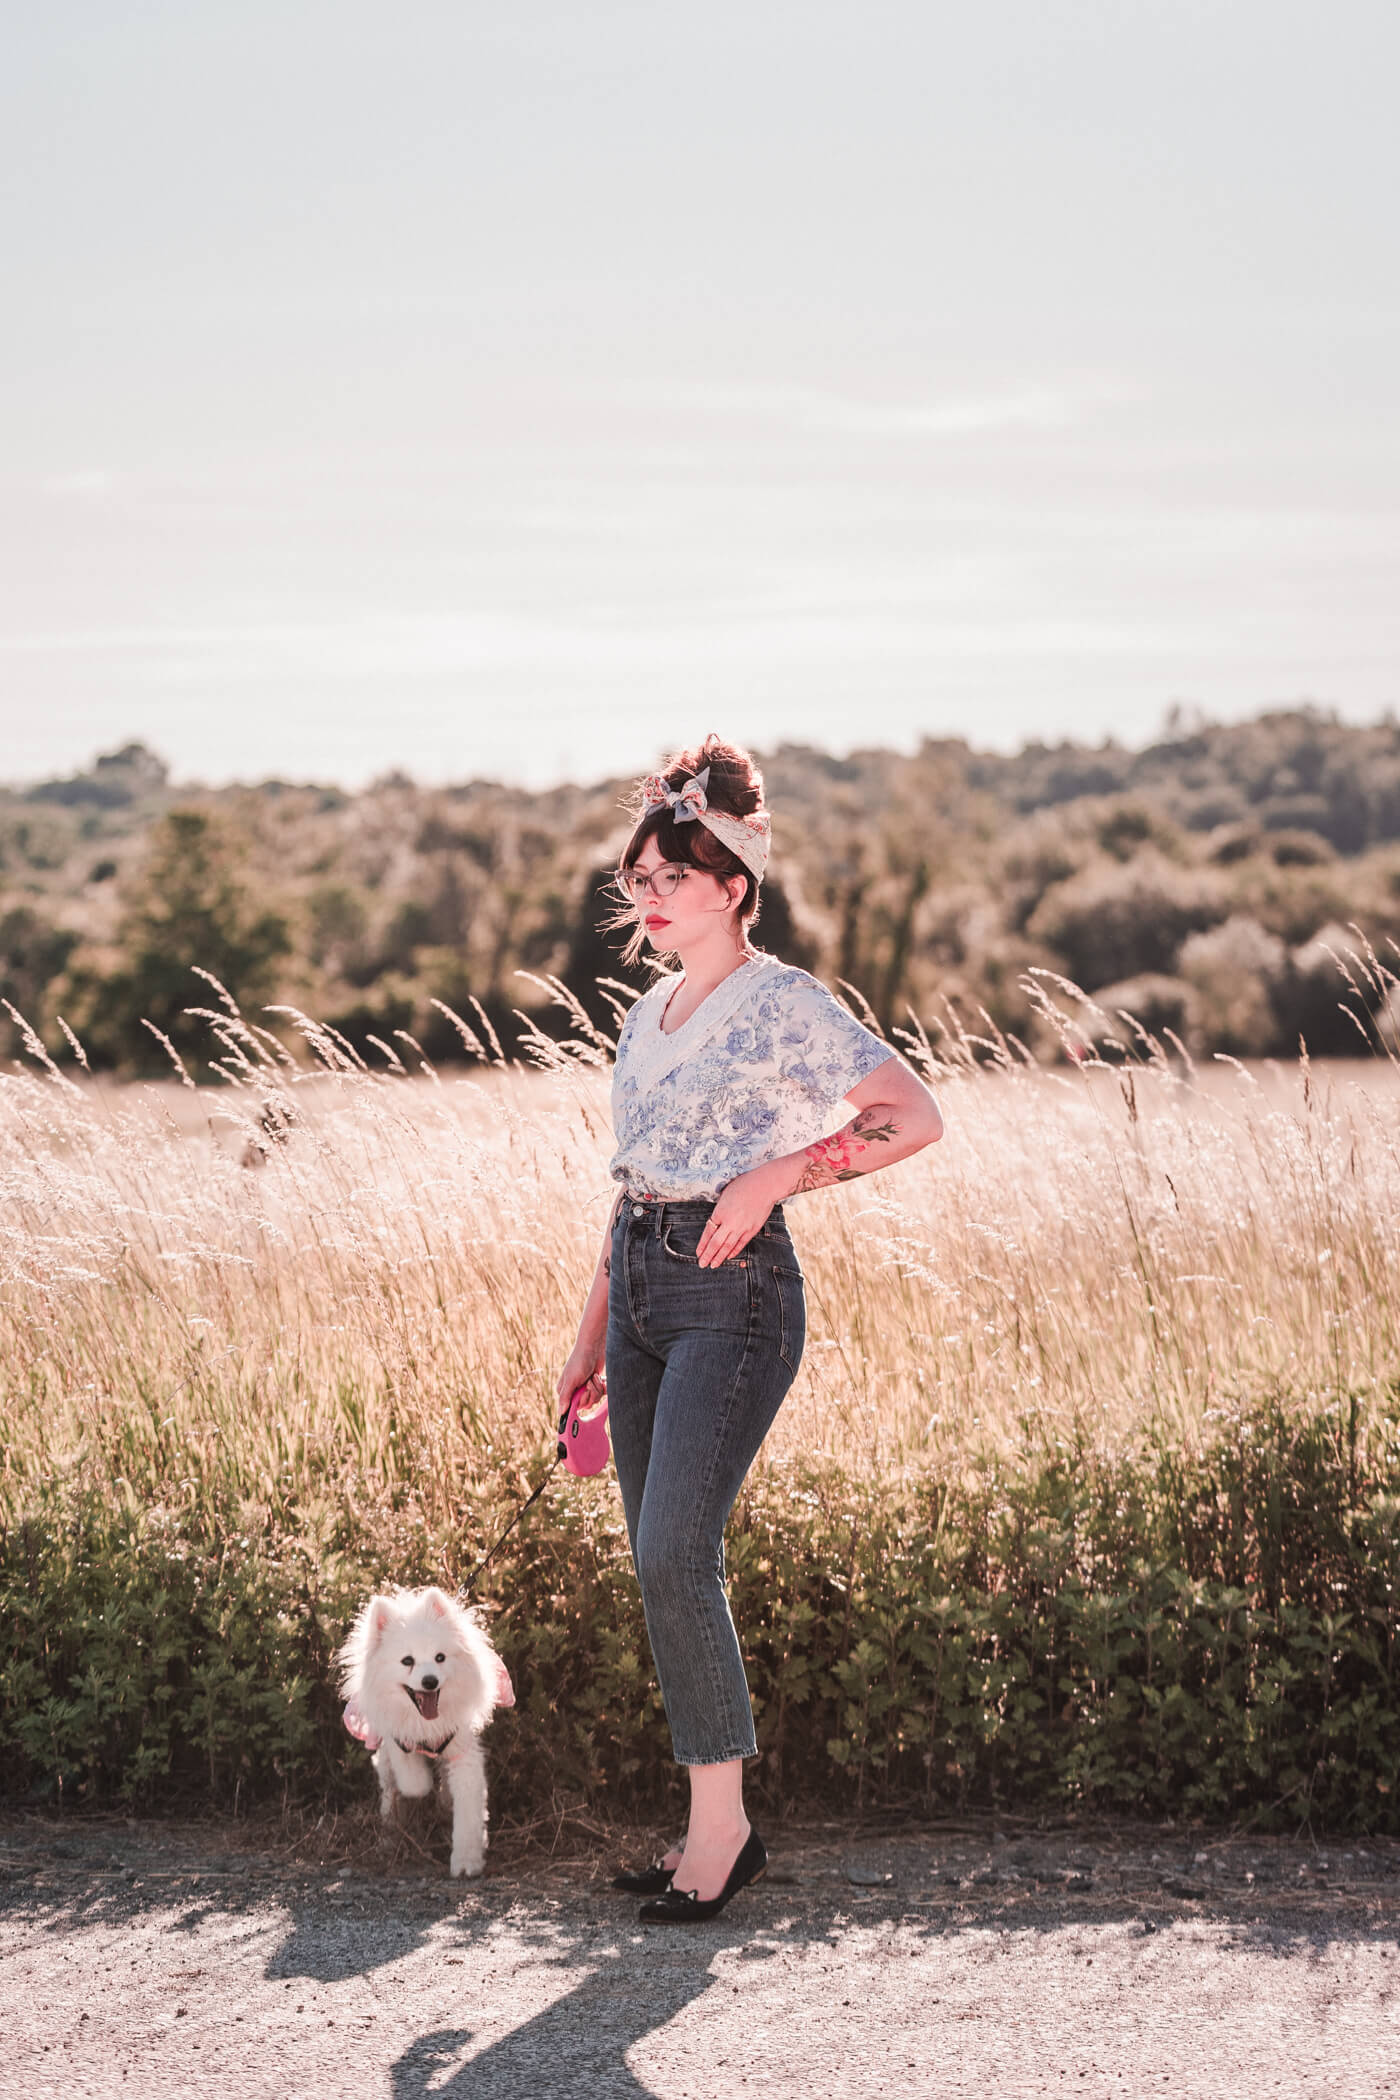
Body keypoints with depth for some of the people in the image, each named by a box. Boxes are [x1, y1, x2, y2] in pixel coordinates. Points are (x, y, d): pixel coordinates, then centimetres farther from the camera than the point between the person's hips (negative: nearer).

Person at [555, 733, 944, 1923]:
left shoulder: (783, 1002, -7)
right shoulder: (650, 1015, 17)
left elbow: (916, 1117, -13)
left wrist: (779, 1174, -18)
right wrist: (592, 1336, 20)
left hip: (734, 1291, -8)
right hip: (643, 1289, 8)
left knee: (675, 1557, -15)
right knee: (663, 1567, 7)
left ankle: (723, 1823, -3)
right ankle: (716, 1831, 15)